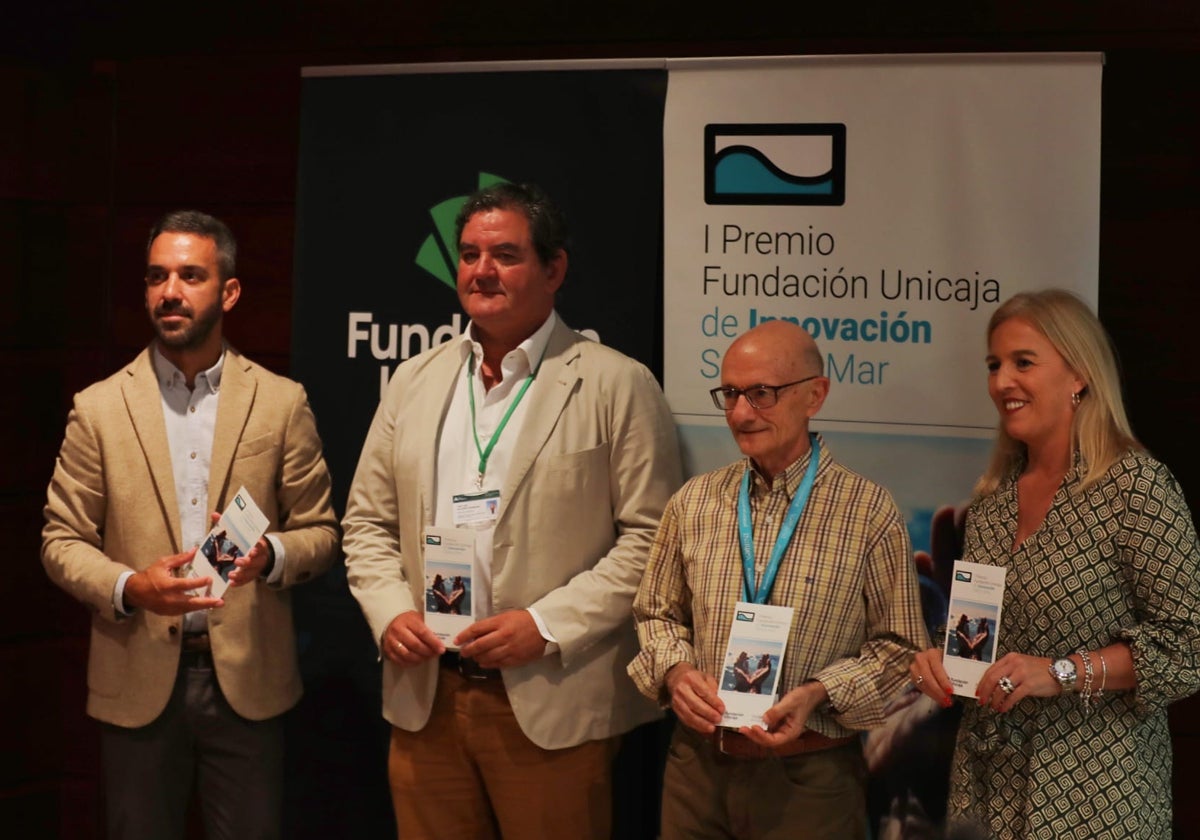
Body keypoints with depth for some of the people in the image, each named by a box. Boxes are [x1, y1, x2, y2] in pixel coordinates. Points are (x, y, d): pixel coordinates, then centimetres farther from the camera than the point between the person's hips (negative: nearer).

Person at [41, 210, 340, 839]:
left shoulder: (281, 403, 3)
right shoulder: (99, 408, 2)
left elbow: (320, 532, 6)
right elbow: (61, 540, 3)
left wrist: (270, 555, -17)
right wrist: (129, 587, -16)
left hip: (248, 679, 0)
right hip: (138, 683, 0)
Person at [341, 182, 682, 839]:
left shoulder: (617, 385, -4)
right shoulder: (414, 380, 12)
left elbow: (652, 536, -7)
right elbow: (368, 521, 16)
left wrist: (547, 626, -14)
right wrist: (389, 612, -2)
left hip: (551, 706, -4)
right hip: (424, 696, 4)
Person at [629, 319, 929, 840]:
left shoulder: (869, 512, -8)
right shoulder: (693, 504, 4)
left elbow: (898, 645, -3)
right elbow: (657, 613, 14)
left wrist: (819, 693, -17)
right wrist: (674, 670, -5)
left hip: (811, 778, -3)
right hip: (699, 763, 3)